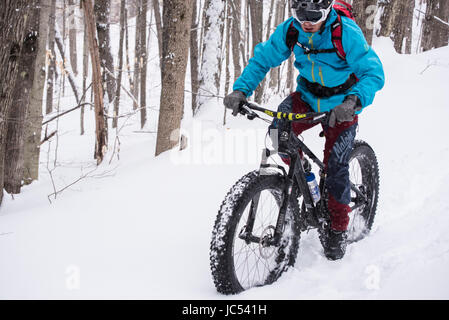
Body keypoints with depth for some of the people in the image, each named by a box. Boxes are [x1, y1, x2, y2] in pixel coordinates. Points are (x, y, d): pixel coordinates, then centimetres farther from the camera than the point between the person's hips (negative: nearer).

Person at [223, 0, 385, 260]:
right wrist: (241, 89, -25)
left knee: (335, 166, -7)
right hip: (307, 96, 3)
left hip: (341, 105, -3)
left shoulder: (347, 33, -28)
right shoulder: (289, 31, -17)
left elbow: (373, 73, -31)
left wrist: (354, 100, -50)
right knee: (277, 133, -23)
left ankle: (339, 229, 13)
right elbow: (262, 59, -8)